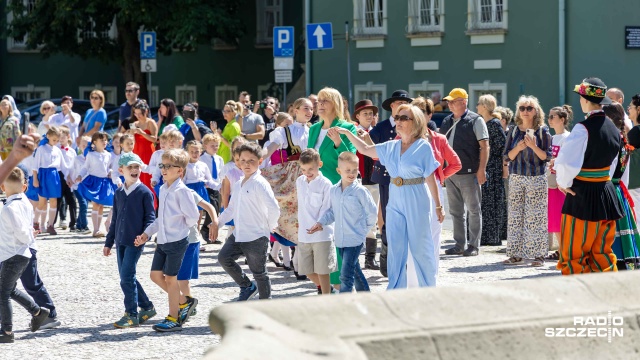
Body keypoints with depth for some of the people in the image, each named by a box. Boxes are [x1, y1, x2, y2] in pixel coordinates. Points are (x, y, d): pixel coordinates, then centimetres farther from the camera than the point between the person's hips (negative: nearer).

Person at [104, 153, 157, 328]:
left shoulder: (144, 192, -6)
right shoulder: (119, 193, 12)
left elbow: (150, 217, -7)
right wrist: (109, 242, 18)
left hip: (135, 242, -7)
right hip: (121, 241, 7)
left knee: (127, 277, -11)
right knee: (126, 278, 9)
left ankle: (131, 315, -3)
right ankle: (147, 307, 23)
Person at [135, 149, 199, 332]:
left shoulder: (181, 191, -16)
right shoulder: (163, 189, 11)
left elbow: (193, 216, -18)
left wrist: (181, 227, -3)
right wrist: (147, 233, 14)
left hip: (177, 241, -8)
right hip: (162, 240, 8)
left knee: (170, 278, -2)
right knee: (156, 275, 9)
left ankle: (174, 319, 7)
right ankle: (182, 301, 25)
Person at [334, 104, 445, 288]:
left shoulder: (423, 147, -7)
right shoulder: (391, 147, 8)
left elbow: (430, 179, -6)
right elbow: (364, 149, 18)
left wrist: (438, 206, -3)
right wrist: (347, 133, 9)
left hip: (417, 203, -5)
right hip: (395, 202, 5)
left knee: (420, 248, 1)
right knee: (396, 249, 6)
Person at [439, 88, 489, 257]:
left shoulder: (475, 121, -6)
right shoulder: (446, 121, 13)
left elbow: (484, 146, -10)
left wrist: (481, 170, -16)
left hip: (469, 173, -7)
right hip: (450, 173, 7)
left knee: (473, 210, 0)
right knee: (456, 211, 10)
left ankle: (473, 246, 4)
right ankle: (459, 245, 17)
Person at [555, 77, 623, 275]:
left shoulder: (583, 128, -19)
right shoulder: (613, 128, 3)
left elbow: (566, 162, -23)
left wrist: (564, 182, -6)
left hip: (582, 195, -7)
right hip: (606, 191, 7)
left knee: (573, 254, 3)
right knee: (602, 253, 14)